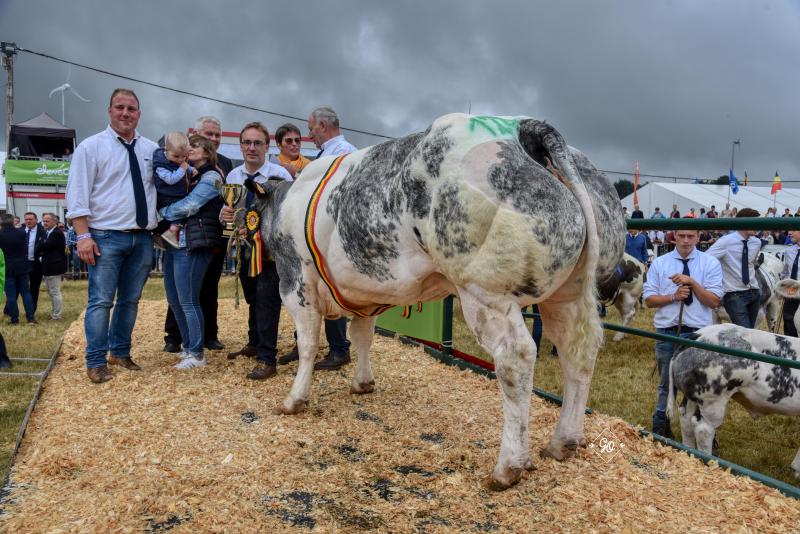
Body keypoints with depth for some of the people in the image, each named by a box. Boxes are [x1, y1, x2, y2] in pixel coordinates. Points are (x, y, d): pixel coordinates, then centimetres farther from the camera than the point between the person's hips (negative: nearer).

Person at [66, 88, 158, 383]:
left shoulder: (151, 149, 10)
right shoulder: (91, 146, -2)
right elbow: (77, 195, -6)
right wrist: (84, 236, -13)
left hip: (143, 238, 4)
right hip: (106, 237, -4)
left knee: (130, 300, 12)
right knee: (101, 301, -4)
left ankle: (120, 352, 25)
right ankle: (96, 362, 5)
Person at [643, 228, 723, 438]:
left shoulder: (710, 263, 0)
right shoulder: (659, 263, 4)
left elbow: (714, 301, -6)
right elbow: (649, 299, 2)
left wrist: (692, 282, -17)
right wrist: (674, 297, -13)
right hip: (666, 332, 2)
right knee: (666, 383, 16)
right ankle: (661, 430, 30)